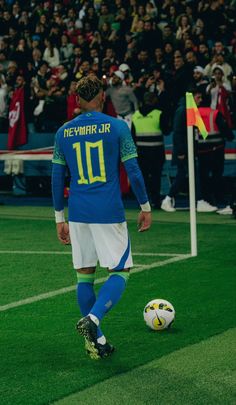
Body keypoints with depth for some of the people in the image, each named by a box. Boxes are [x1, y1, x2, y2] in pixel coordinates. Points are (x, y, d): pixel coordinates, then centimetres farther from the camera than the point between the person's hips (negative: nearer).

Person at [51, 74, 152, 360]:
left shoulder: (63, 132, 6)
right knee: (120, 272, 4)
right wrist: (145, 208, 7)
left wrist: (60, 219, 16)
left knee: (85, 275, 12)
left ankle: (96, 342, 13)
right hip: (109, 213, -4)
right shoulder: (117, 127, -4)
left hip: (77, 215, 4)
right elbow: (133, 171, -4)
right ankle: (92, 319, -20)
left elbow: (56, 178, 8)